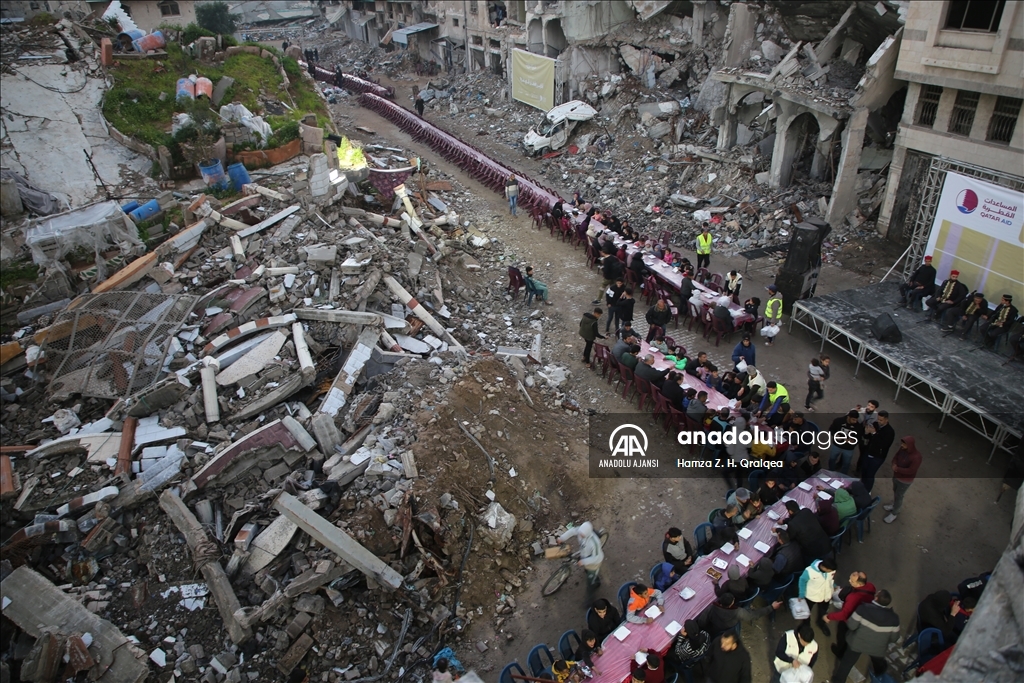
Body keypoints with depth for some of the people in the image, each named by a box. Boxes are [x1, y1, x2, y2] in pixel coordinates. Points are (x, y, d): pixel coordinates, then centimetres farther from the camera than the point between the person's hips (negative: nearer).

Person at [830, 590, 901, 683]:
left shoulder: (864, 608, -30)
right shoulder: (894, 618, -22)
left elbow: (852, 625, -22)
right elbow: (894, 638, -8)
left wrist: (847, 620, 0)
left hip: (857, 643, -1)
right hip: (877, 648, 2)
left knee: (846, 663, 22)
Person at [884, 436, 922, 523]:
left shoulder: (916, 457, -36)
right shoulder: (903, 448, -15)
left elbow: (911, 471, -33)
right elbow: (895, 457, -2)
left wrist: (897, 469, -24)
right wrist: (894, 465, -22)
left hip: (905, 480, -7)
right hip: (897, 475, 7)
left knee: (898, 496, 11)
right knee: (895, 491, 28)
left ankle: (893, 514, 32)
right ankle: (896, 506, 54)